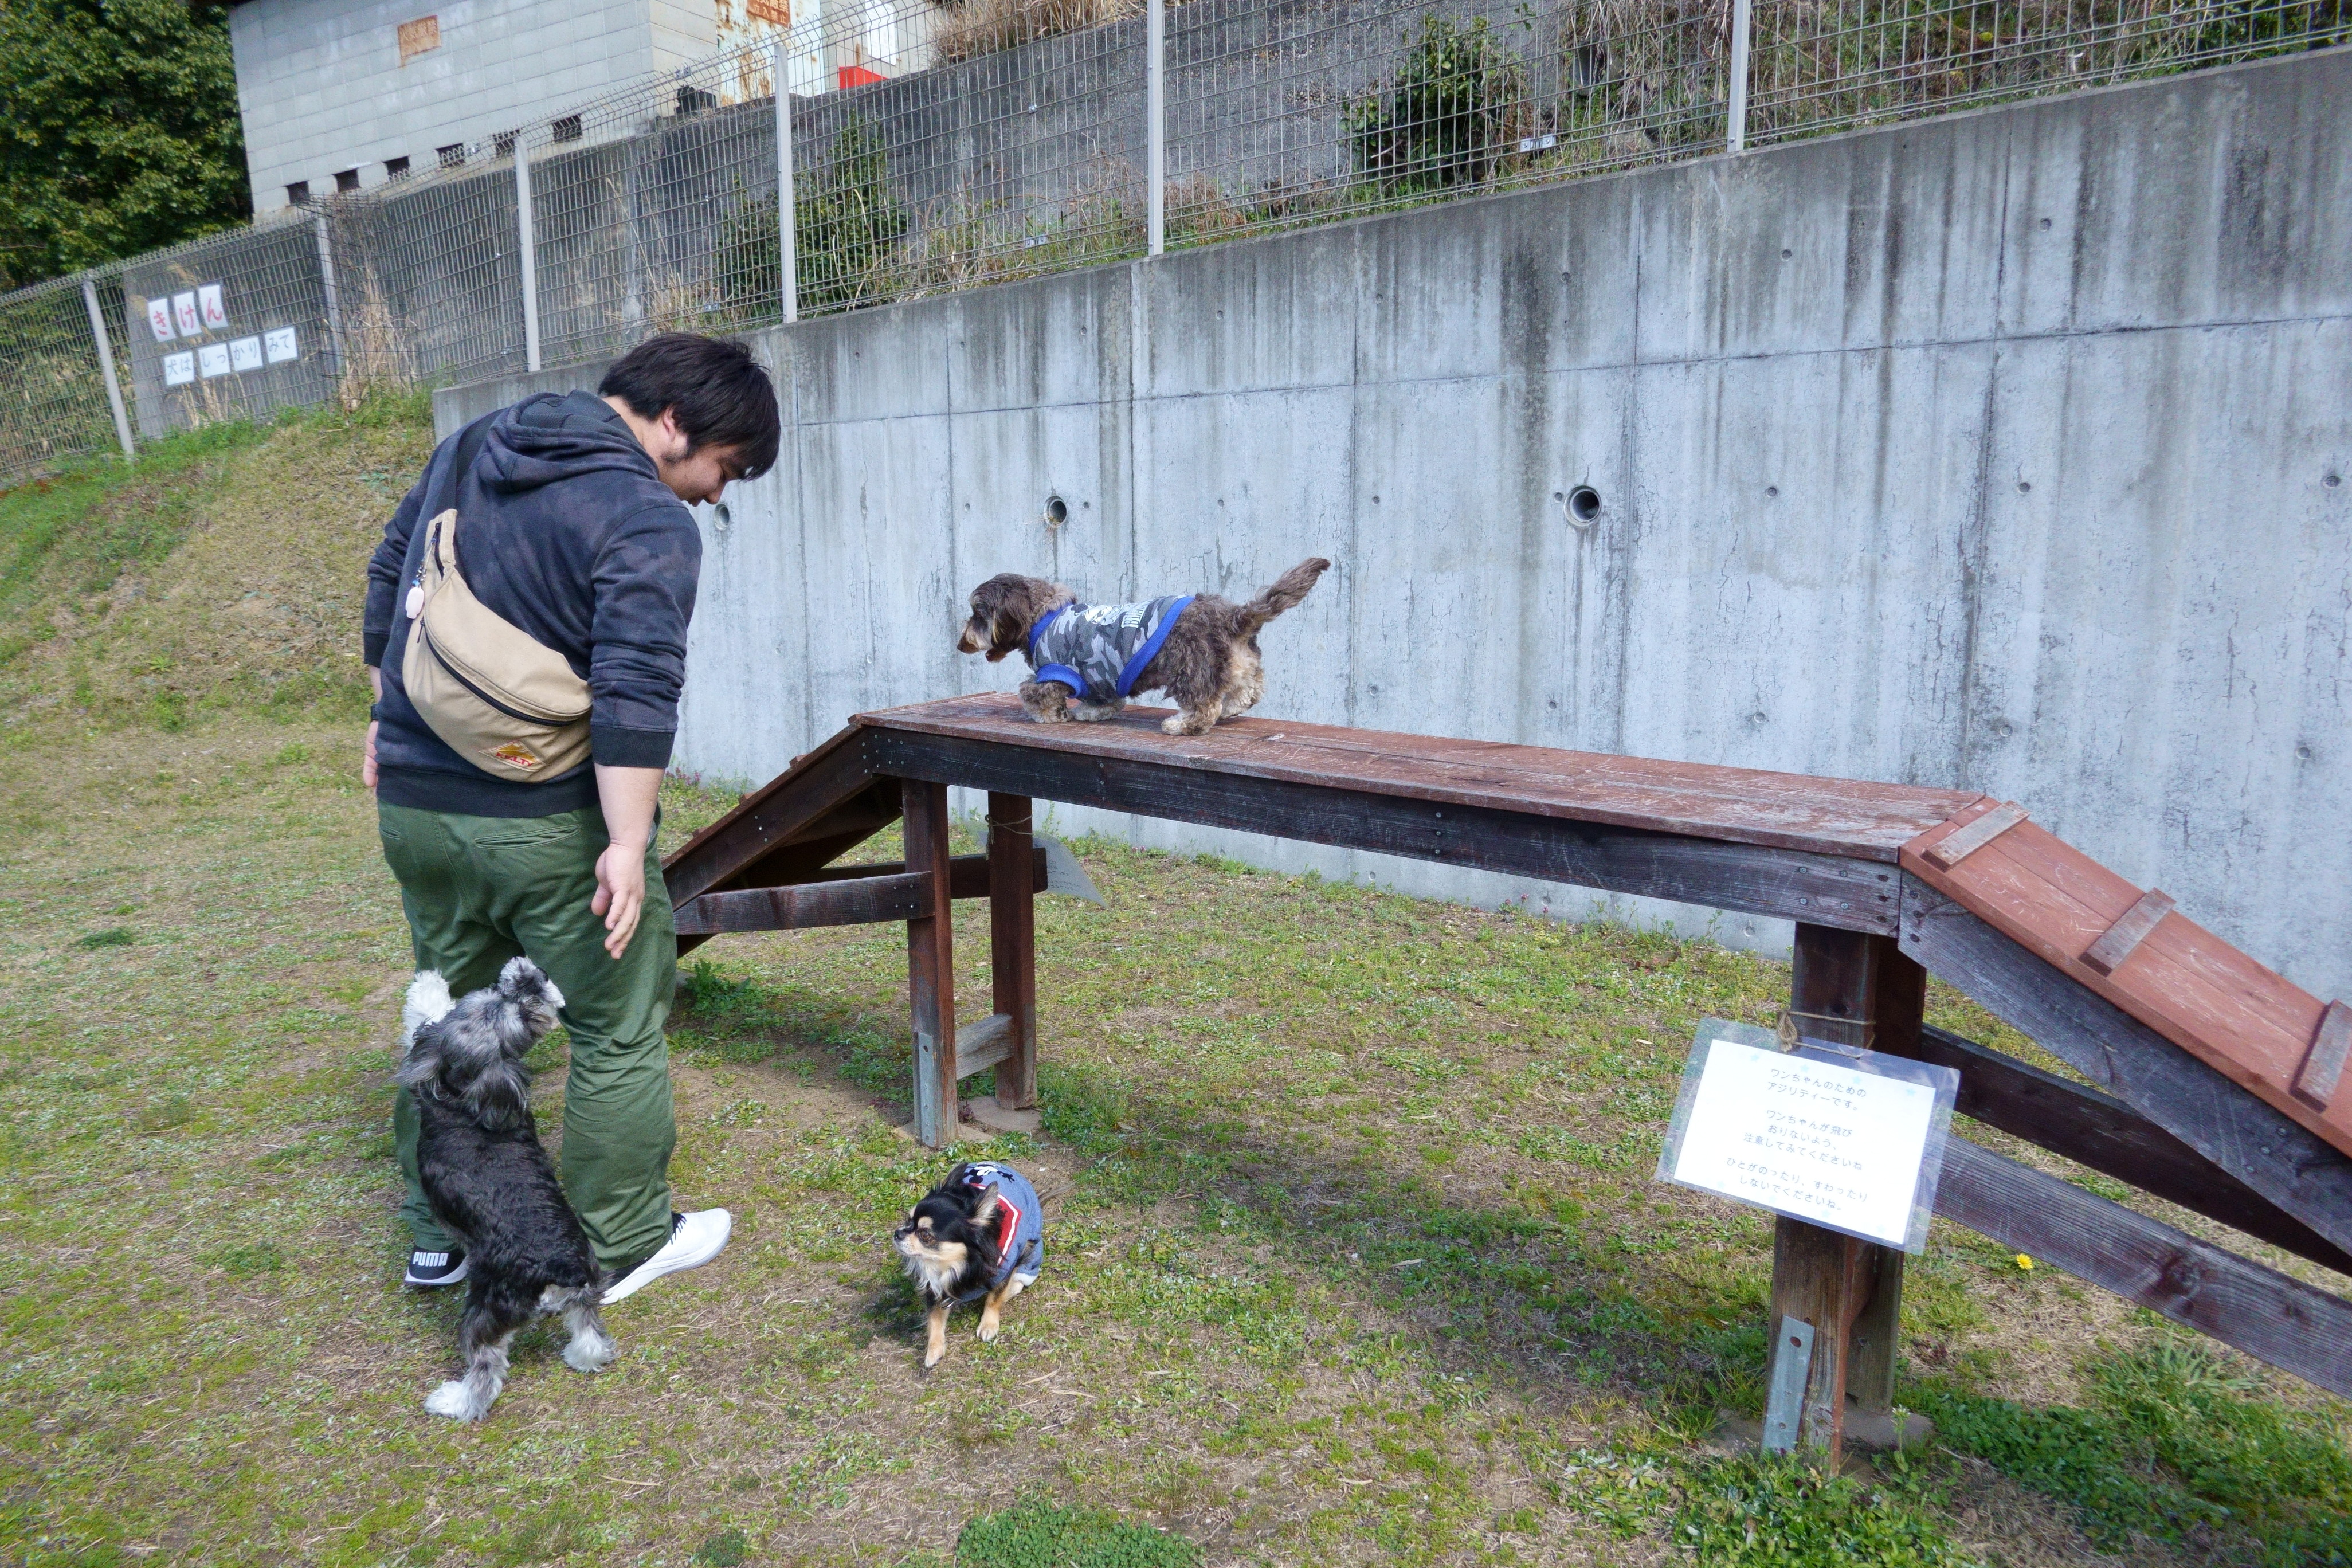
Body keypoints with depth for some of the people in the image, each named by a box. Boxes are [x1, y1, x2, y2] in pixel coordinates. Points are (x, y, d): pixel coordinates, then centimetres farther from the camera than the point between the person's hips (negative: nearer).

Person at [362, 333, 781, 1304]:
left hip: (413, 804, 8)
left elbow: (387, 579, 20)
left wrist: (389, 717, 28)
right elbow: (636, 688, -26)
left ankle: (439, 1234, 34)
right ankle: (622, 1247, 21)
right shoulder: (647, 521, -15)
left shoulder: (471, 446, 12)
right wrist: (628, 845, -26)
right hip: (548, 823, -8)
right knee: (619, 1034, 9)